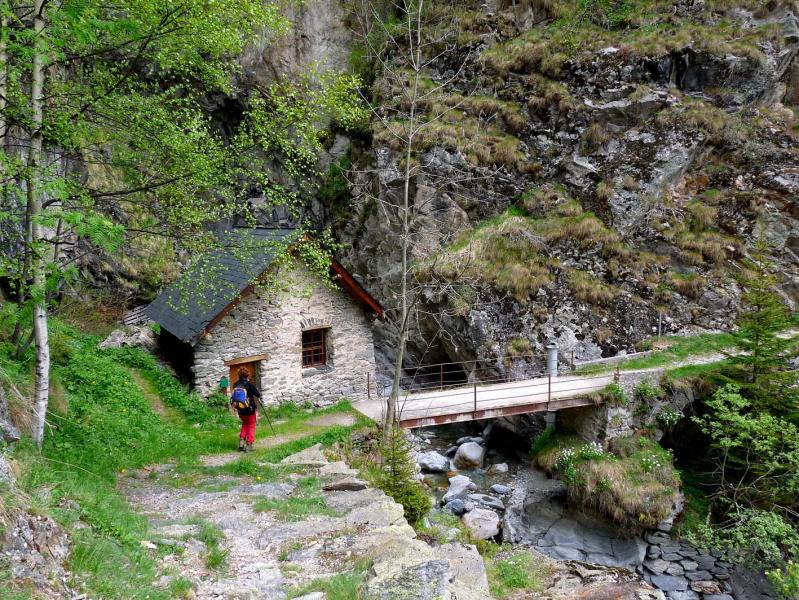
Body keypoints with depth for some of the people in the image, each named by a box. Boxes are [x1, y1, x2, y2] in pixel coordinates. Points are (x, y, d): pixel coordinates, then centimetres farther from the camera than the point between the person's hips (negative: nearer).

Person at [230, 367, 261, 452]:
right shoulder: (249, 384, -15)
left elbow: (233, 396, 5)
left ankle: (241, 442, 13)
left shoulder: (236, 385, -3)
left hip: (240, 410, 4)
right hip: (250, 409, -4)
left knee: (245, 424, 24)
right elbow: (258, 395, -9)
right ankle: (249, 445, 7)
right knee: (251, 426, 10)